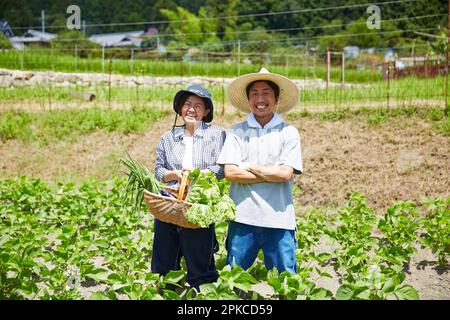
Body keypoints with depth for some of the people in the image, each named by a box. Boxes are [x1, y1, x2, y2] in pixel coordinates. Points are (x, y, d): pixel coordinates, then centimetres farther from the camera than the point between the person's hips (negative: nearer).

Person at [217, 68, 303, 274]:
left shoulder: (289, 133, 2)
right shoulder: (236, 132, 4)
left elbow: (286, 173, -9)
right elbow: (230, 173, -6)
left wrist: (248, 167, -4)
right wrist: (272, 174, -7)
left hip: (279, 220, -1)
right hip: (243, 217, 1)